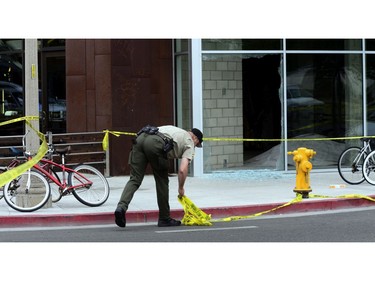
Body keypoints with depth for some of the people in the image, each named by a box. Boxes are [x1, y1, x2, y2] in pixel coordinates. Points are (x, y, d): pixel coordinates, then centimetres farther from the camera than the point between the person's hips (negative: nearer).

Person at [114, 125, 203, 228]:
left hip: (140, 138, 6)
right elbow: (182, 170, 5)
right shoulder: (189, 144, 19)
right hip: (155, 143, -6)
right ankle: (164, 219, 18)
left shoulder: (178, 131, 41)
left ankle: (121, 207, -16)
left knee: (135, 179, 5)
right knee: (162, 181, 11)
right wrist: (181, 188, 20)